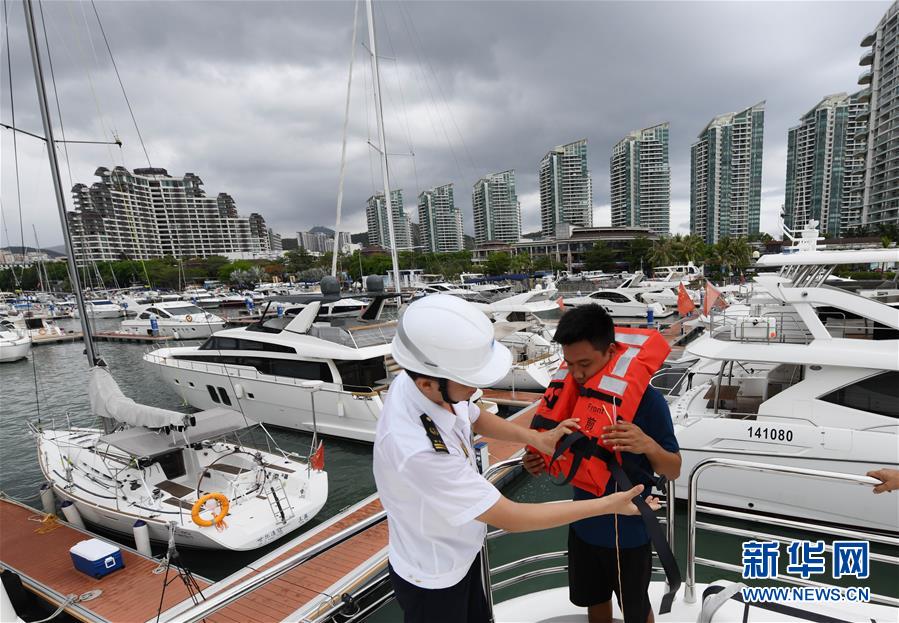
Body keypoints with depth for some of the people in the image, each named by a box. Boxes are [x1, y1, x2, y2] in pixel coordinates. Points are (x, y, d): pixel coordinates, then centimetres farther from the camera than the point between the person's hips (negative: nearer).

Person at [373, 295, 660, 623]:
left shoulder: (419, 377, -21)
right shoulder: (418, 450, -43)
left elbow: (475, 418, 3)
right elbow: (510, 518, -31)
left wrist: (538, 438, -9)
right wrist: (607, 505, -24)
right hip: (433, 581, -6)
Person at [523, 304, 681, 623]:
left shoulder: (646, 399, -23)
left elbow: (673, 471, -14)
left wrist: (648, 445, -36)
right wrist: (541, 462, -17)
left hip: (628, 530, -4)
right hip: (584, 525, 4)